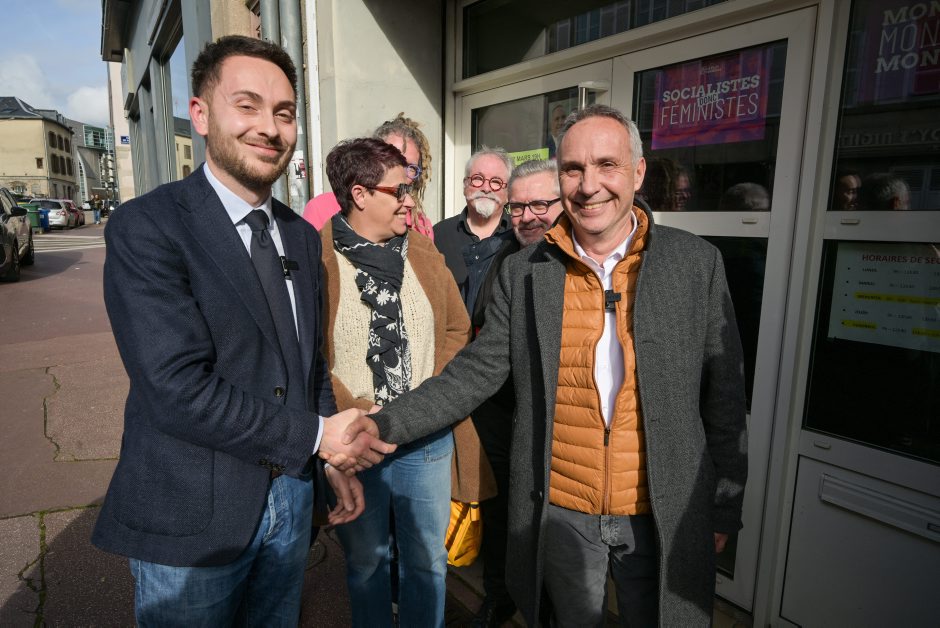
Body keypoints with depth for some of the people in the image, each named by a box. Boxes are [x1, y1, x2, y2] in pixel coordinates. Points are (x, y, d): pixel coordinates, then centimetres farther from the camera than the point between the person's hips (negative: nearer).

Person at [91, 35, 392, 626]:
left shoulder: (303, 235, 5)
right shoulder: (146, 228, -16)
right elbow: (177, 388, -24)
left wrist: (337, 458, 5)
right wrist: (316, 436, -17)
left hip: (291, 497, 6)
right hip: (193, 513, -5)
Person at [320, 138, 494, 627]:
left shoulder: (425, 253, 4)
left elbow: (457, 329, 8)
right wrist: (357, 412, -16)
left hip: (428, 438, 3)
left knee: (428, 559, 19)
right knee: (367, 562, 19)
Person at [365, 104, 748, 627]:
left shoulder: (696, 263, -7)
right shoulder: (522, 273, -5)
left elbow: (723, 397, -2)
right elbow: (476, 373, -4)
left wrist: (726, 509, 2)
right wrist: (382, 426, -14)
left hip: (662, 517, 0)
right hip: (561, 515, 1)